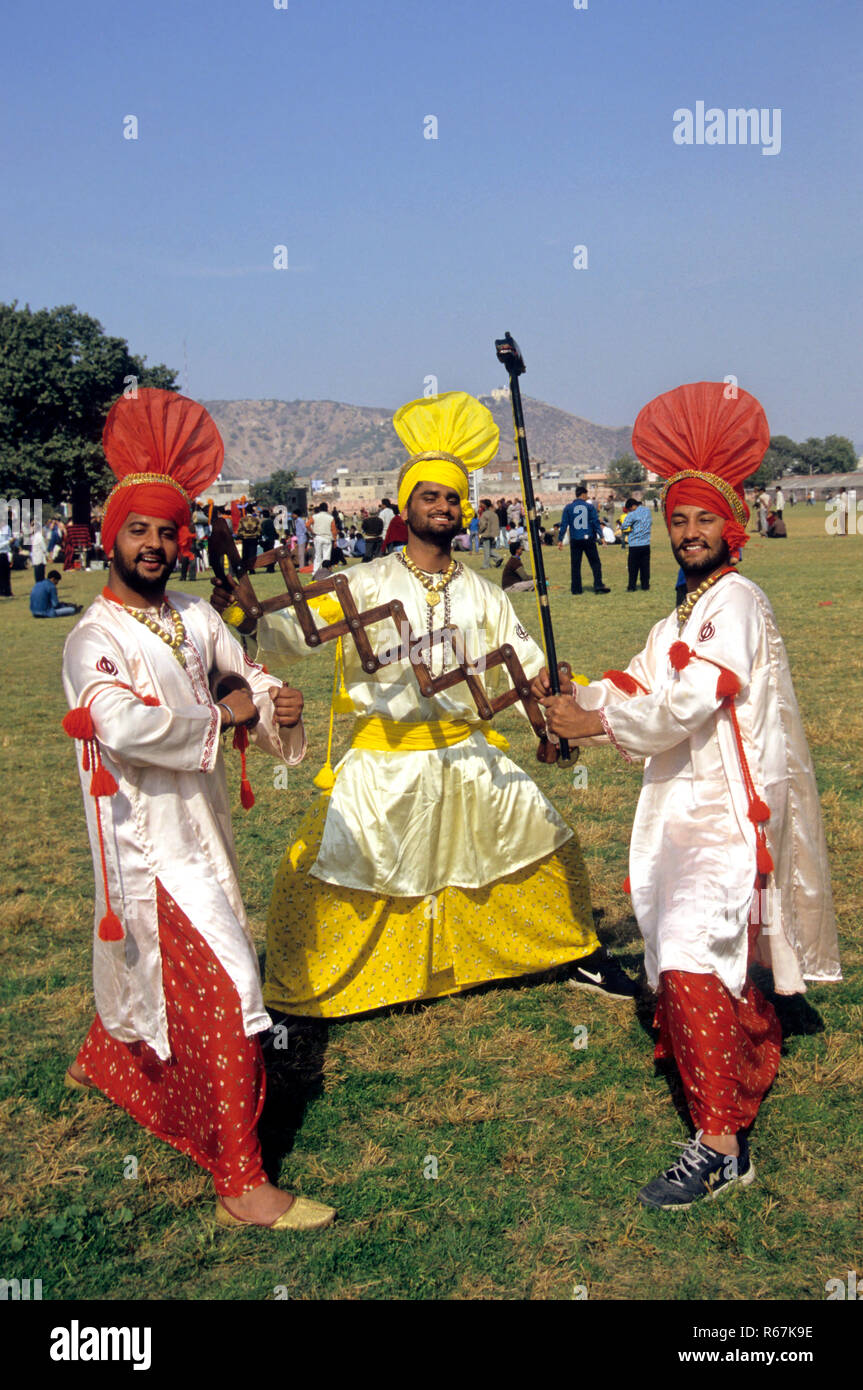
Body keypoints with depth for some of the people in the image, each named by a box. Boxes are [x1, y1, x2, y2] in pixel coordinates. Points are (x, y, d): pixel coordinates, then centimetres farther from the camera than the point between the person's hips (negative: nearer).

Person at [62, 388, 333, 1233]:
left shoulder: (195, 618, 5)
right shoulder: (93, 639, -16)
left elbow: (243, 677, 15)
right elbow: (124, 725, -33)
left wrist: (276, 700, -9)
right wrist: (220, 719, -20)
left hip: (199, 823, 8)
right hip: (148, 839, -8)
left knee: (148, 964, 28)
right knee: (220, 991, -11)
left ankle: (101, 1061, 57)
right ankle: (241, 1185, -2)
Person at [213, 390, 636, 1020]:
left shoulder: (483, 594, 7)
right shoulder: (368, 583, -3)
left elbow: (528, 668, 8)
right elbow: (298, 632, -13)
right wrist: (248, 617, -31)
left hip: (467, 753, 3)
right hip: (384, 760, -3)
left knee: (550, 838, 8)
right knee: (318, 866, -10)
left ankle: (582, 955, 32)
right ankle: (295, 992, 13)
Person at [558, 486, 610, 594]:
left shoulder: (568, 507, 3)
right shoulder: (590, 506, 1)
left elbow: (564, 524, 3)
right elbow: (596, 522, -2)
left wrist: (560, 540, 6)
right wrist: (601, 536, 0)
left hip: (575, 540, 1)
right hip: (589, 539, -1)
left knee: (575, 565, 6)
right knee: (595, 563, 3)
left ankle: (576, 588, 6)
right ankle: (598, 585, -7)